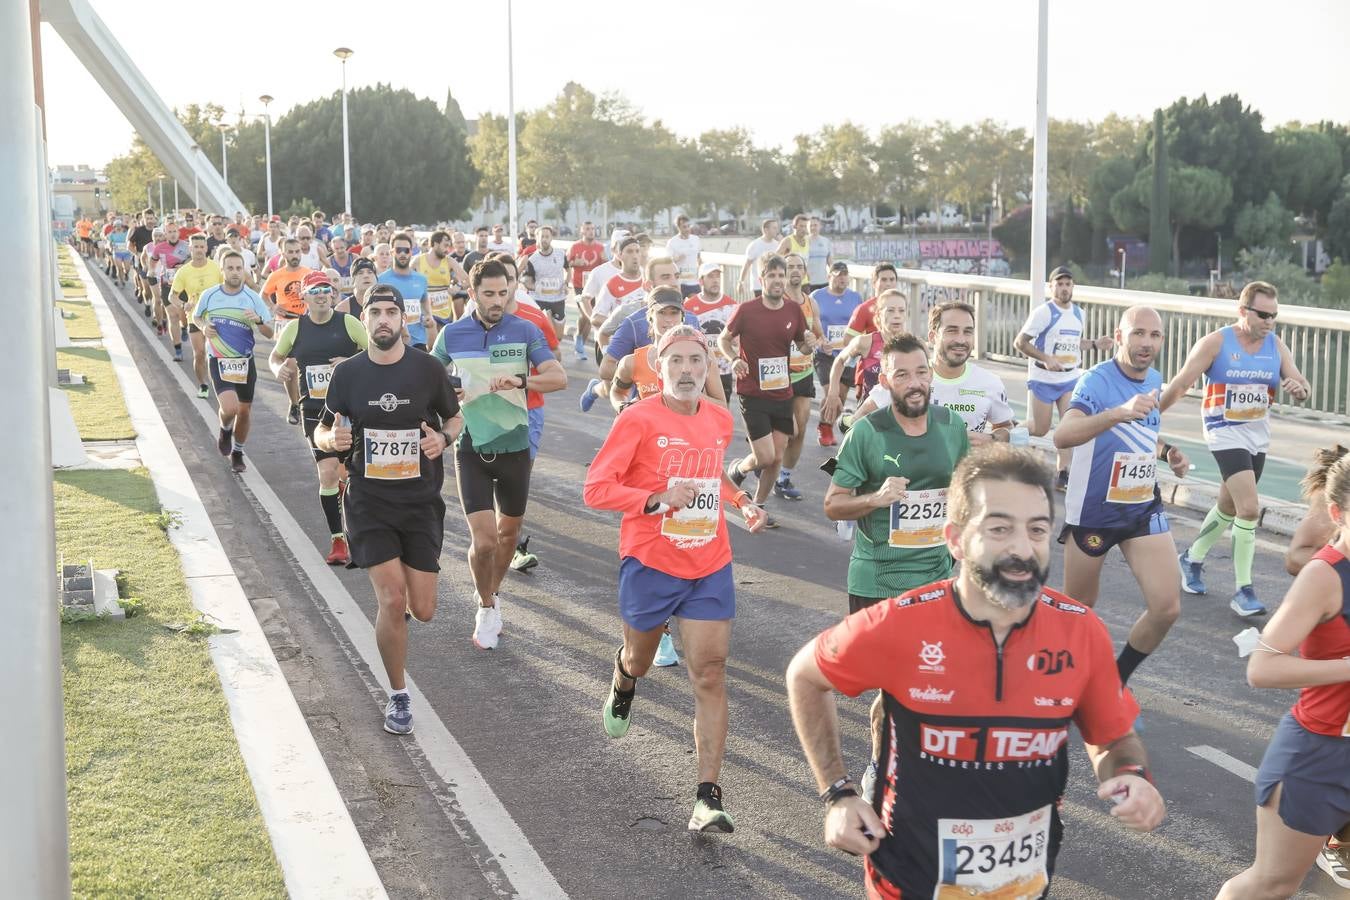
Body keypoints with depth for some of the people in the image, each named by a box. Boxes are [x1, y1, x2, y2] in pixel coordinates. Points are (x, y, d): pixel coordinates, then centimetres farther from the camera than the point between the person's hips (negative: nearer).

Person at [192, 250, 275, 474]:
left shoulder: (253, 298, -4)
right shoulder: (209, 295, -3)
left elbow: (270, 333, -3)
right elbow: (196, 316, 17)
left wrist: (258, 320, -24)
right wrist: (203, 327, -5)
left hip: (245, 361, 2)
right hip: (219, 361, -2)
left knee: (244, 410, 10)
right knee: (229, 408, -19)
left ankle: (237, 453, 34)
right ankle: (225, 430, 17)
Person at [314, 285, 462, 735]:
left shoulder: (428, 368, -3)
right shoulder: (347, 372, -1)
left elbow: (455, 417, 10)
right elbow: (321, 432, 9)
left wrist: (444, 438, -13)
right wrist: (331, 438, -16)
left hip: (421, 500, 1)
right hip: (369, 500, 0)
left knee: (422, 611, 0)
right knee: (392, 601, -12)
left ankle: (397, 596, 40)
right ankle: (398, 696, 8)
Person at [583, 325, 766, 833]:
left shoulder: (721, 421, 5)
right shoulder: (638, 419, -12)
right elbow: (595, 489, -15)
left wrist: (741, 503, 7)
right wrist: (657, 499, -27)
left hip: (710, 569, 3)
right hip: (650, 565, -2)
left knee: (710, 676, -7)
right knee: (639, 661, 20)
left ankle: (708, 799, -7)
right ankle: (622, 684, 60)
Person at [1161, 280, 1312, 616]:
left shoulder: (1276, 345, 3)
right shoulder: (1216, 342, -11)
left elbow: (1301, 384, 2)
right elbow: (1179, 385, -10)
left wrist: (1299, 389, -22)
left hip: (1259, 437, 6)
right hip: (1226, 433, -6)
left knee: (1228, 508, 20)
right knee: (1250, 508, -18)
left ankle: (1191, 559, 43)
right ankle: (1243, 591, -10)